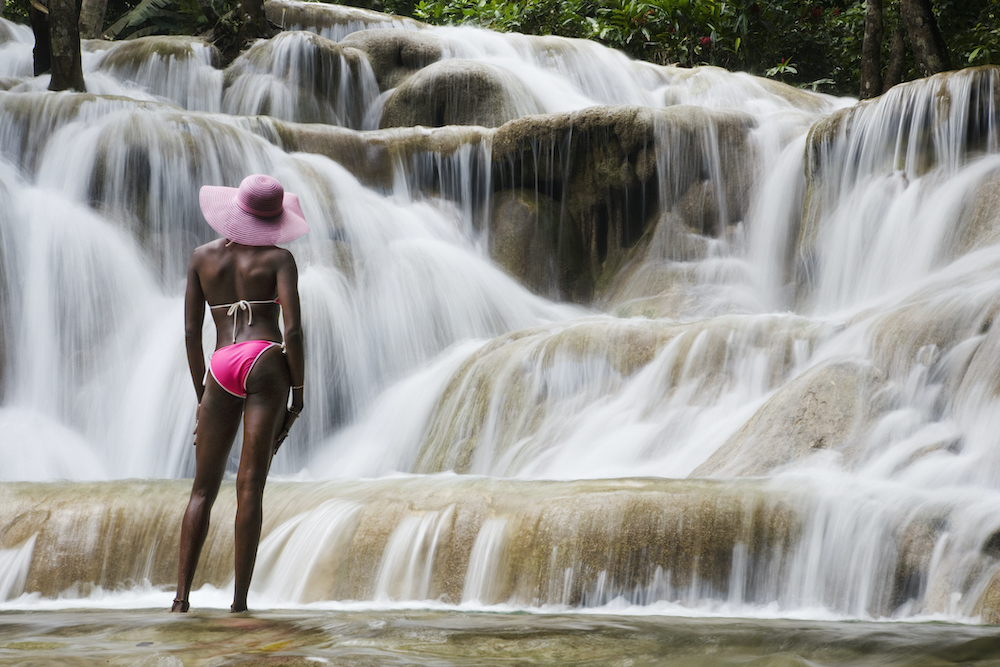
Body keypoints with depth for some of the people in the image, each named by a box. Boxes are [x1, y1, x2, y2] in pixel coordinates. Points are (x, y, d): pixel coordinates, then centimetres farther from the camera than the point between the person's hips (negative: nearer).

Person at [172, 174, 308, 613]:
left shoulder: (202, 257, 14)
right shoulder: (278, 258, 4)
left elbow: (190, 332, 12)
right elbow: (293, 329, -7)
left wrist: (201, 395, 20)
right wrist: (298, 393, 2)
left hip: (221, 370, 3)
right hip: (265, 363, -3)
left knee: (203, 489, 7)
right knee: (250, 486, -6)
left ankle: (182, 596, -5)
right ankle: (240, 602, -8)